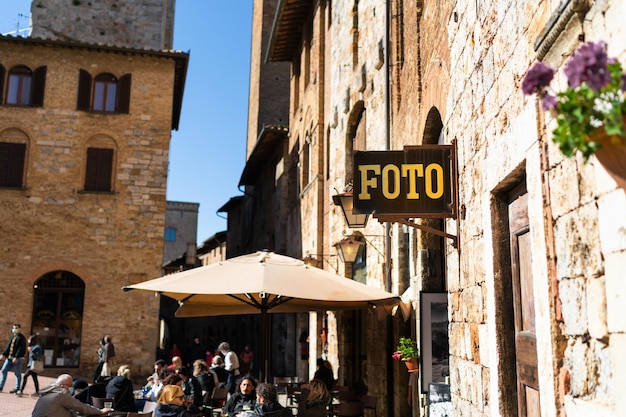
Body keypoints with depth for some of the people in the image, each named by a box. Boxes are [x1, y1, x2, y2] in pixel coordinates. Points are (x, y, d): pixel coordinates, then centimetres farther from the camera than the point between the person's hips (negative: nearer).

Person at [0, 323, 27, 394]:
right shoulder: (12, 337, 15)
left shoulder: (21, 338, -8)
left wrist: (16, 357, -23)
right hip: (9, 358, 8)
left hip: (18, 359, -8)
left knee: (17, 374, 0)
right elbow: (8, 347, 17)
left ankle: (17, 389, 8)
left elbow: (21, 349, -16)